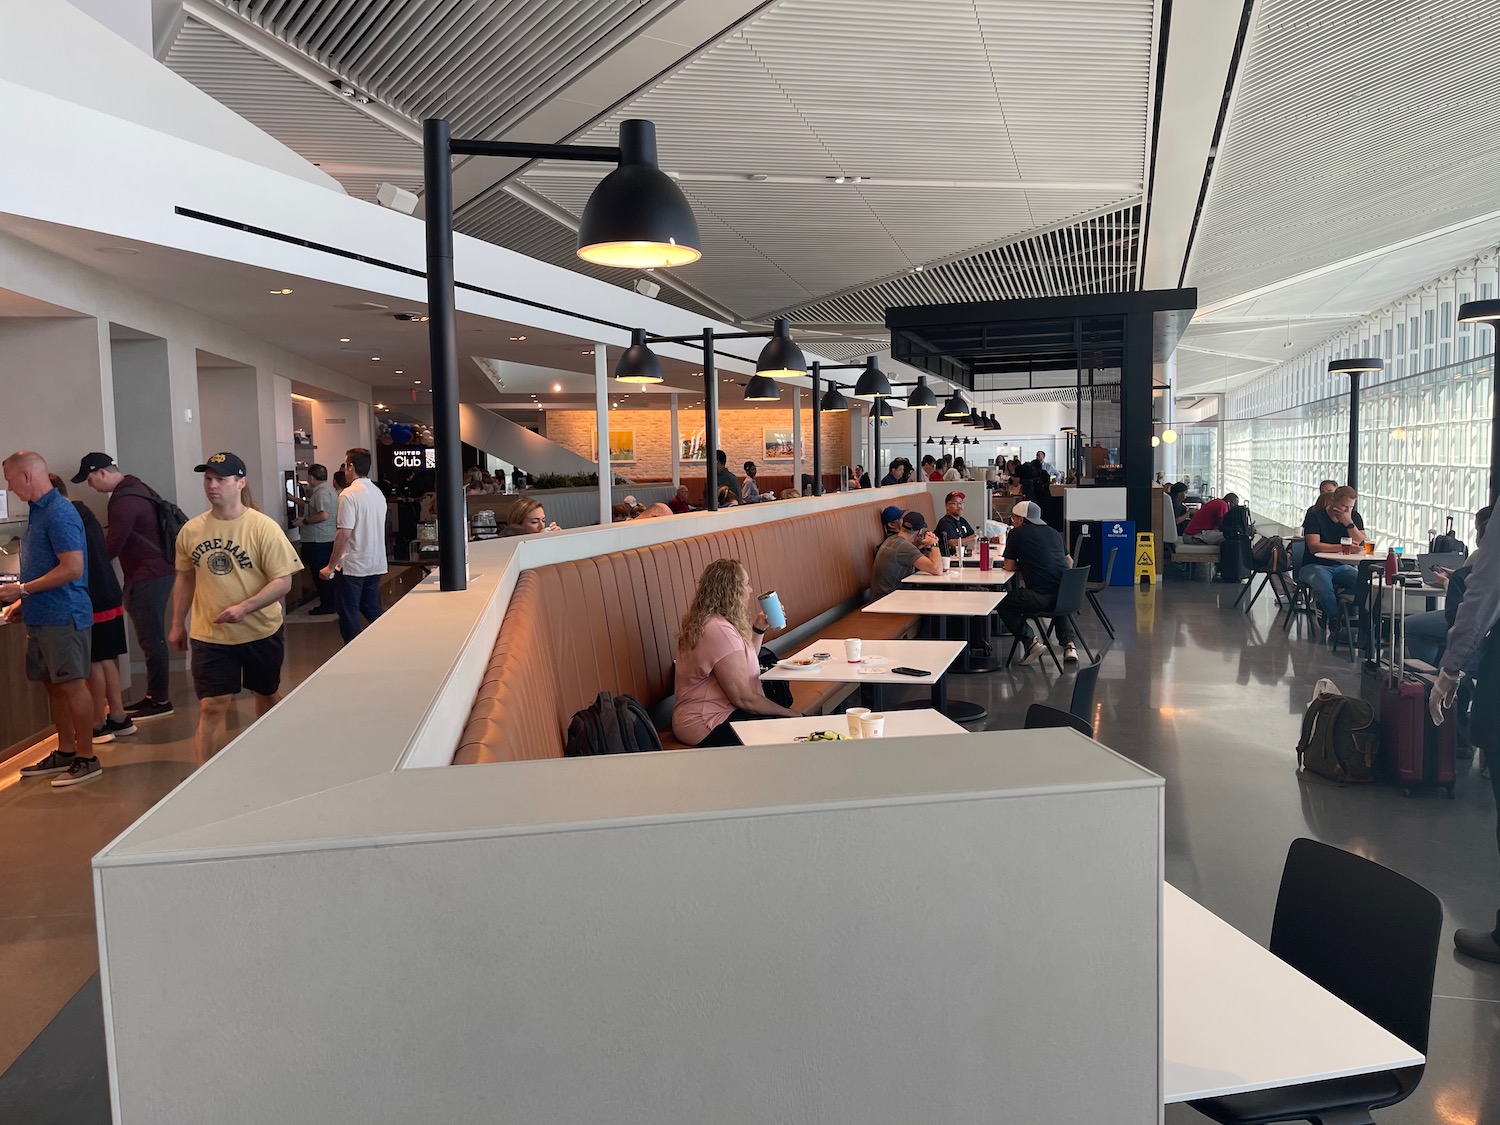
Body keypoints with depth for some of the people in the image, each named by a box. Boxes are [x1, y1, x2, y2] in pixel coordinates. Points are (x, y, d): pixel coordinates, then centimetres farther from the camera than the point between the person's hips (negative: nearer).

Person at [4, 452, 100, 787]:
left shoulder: (59, 513, -15)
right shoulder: (38, 510, 14)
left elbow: (72, 569, -21)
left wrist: (22, 589, -16)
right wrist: (23, 602, 14)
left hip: (63, 616, -9)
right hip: (41, 616, 9)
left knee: (73, 684, -3)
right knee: (53, 685, 14)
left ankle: (86, 759, 5)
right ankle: (65, 752, 25)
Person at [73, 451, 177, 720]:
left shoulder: (124, 501, -18)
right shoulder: (135, 487, 13)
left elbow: (111, 547, -17)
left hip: (148, 577, -10)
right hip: (156, 573, 10)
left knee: (152, 639, -4)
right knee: (151, 637, 14)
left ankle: (160, 701, 1)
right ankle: (153, 696, 22)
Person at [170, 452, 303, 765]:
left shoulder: (263, 527, -13)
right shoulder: (191, 530, -1)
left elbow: (283, 581, -15)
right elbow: (185, 578, 12)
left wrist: (244, 607, -27)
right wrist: (177, 624, 14)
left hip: (261, 632, -1)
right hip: (209, 635, 2)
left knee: (267, 695, 18)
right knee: (211, 708, -4)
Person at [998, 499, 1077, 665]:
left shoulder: (1017, 534, 5)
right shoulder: (1053, 532, 20)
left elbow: (1009, 566, 9)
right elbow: (1070, 563, 29)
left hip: (1042, 597, -6)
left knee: (1004, 604, 13)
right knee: (1058, 602, 39)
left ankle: (1030, 641, 1)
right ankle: (1068, 644, 19)